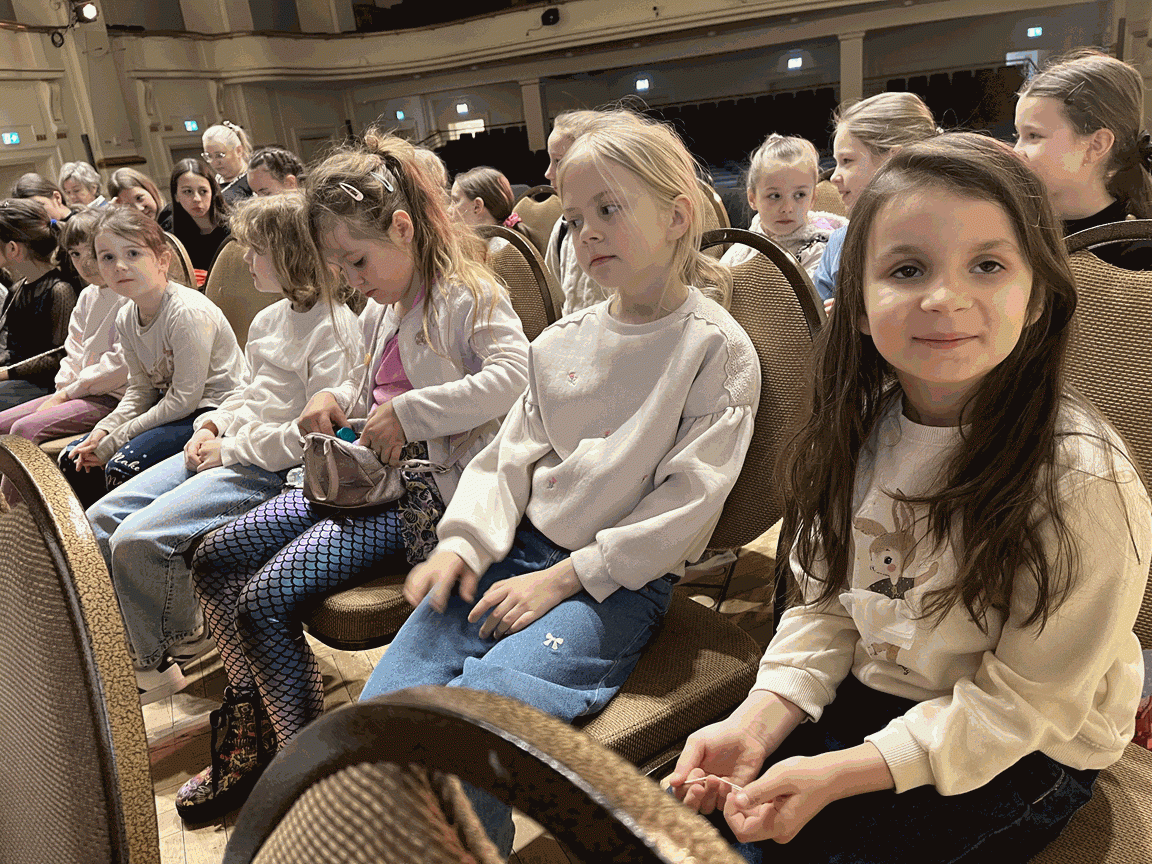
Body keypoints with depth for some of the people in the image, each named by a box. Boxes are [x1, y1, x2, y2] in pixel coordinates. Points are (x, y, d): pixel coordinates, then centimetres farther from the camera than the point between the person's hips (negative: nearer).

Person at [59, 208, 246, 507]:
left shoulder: (188, 312, -24)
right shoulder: (126, 318, 3)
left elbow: (184, 400, -22)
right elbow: (140, 390, 11)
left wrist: (113, 442, -17)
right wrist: (103, 431, -8)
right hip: (169, 408, 9)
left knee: (123, 465, -25)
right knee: (72, 459, 5)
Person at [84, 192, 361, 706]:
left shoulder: (334, 327, -16)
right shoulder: (270, 318, 15)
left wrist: (231, 450, -17)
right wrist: (212, 424, 6)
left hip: (271, 470, -10)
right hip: (224, 451, 10)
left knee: (137, 538, -19)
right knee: (102, 518, 6)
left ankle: (169, 653, 8)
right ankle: (136, 642, 20)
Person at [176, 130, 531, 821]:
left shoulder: (467, 296, -10)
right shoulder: (381, 310, 19)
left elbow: (513, 377, -27)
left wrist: (406, 412, -25)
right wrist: (339, 400, 9)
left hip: (427, 491, -10)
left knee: (267, 598, -21)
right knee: (215, 558, 4)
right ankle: (250, 737, 16)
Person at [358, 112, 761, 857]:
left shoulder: (717, 347, -5)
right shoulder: (562, 341, 13)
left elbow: (684, 503, -11)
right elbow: (511, 455, 15)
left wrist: (562, 579, -14)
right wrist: (464, 542, -4)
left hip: (620, 581, -5)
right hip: (520, 550, 5)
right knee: (383, 706, -11)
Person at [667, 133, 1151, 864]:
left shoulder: (1084, 482, -25)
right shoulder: (862, 427, -7)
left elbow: (1018, 705, -19)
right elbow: (828, 606, 0)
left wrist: (837, 774, -25)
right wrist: (757, 724, -15)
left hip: (1021, 753, -4)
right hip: (865, 698, 5)